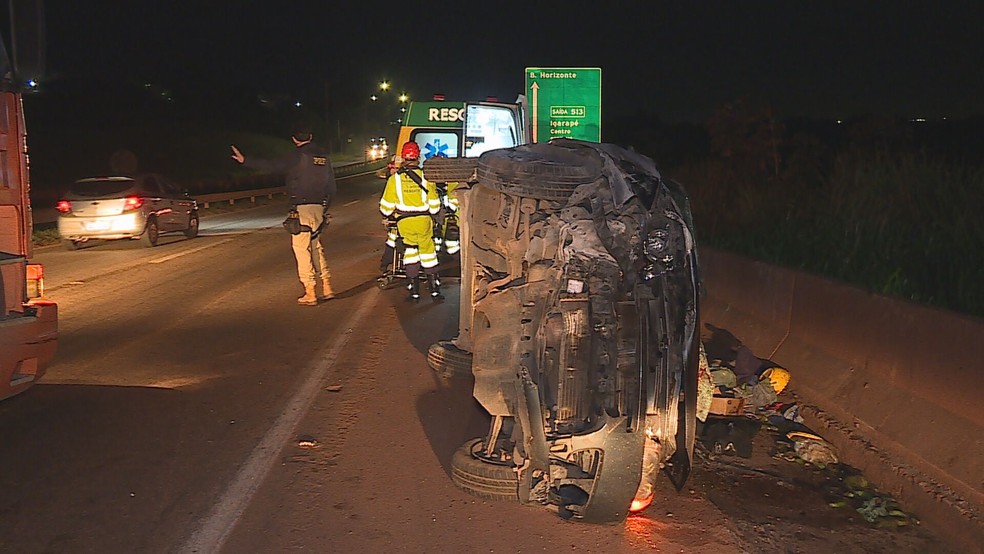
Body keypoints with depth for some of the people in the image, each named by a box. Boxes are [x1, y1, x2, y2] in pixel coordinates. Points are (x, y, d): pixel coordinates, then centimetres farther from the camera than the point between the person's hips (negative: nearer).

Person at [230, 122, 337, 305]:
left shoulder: (297, 156, -10)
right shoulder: (323, 156, 11)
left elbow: (272, 166, -19)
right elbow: (332, 187, 14)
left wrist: (245, 161, -15)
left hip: (302, 208, -7)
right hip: (319, 208, 7)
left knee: (301, 249, -1)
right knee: (316, 247, 17)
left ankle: (310, 294, -2)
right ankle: (327, 289, 15)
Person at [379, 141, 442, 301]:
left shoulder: (394, 179, -3)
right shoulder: (425, 177, -3)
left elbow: (386, 207, 1)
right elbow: (434, 205, 1)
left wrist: (390, 214, 23)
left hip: (404, 222, 0)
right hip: (424, 221, 0)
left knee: (410, 252, 10)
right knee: (428, 253, 11)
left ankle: (414, 291, 9)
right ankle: (434, 289, 12)